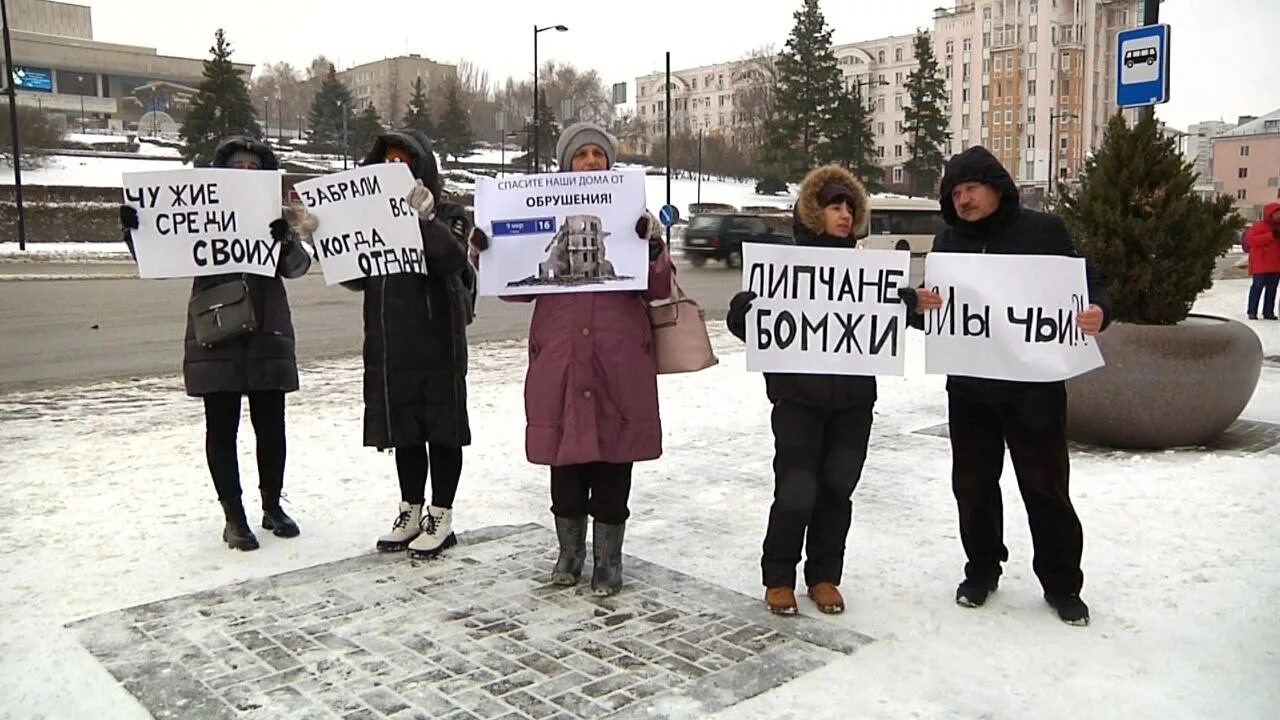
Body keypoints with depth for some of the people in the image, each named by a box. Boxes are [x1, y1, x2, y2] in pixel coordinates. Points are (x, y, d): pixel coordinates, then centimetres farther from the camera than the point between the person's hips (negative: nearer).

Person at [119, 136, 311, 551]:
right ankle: (233, 517, 13)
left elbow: (297, 267, -7)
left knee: (270, 427, 9)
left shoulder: (274, 217, 6)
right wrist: (135, 232, -16)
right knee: (222, 429, 3)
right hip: (216, 338, -1)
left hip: (267, 336, 1)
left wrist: (286, 240, -28)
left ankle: (272, 506, 25)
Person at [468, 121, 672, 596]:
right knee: (565, 459, 10)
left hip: (619, 360, -1)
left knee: (613, 461, 6)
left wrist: (653, 246, -20)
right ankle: (569, 552, 28)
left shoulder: (633, 215, 5)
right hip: (560, 357, 1)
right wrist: (488, 255, -9)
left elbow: (658, 289, -2)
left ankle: (608, 560, 20)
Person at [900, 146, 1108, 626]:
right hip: (969, 387, 3)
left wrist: (1097, 311, -22)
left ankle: (1062, 584, 22)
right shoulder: (948, 242, 7)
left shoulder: (1044, 231, -2)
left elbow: (1086, 286, 1)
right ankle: (982, 569, 31)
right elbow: (929, 313, 5)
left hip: (1035, 386, -3)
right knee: (973, 484, 12)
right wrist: (917, 302, -19)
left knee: (1046, 486, 6)